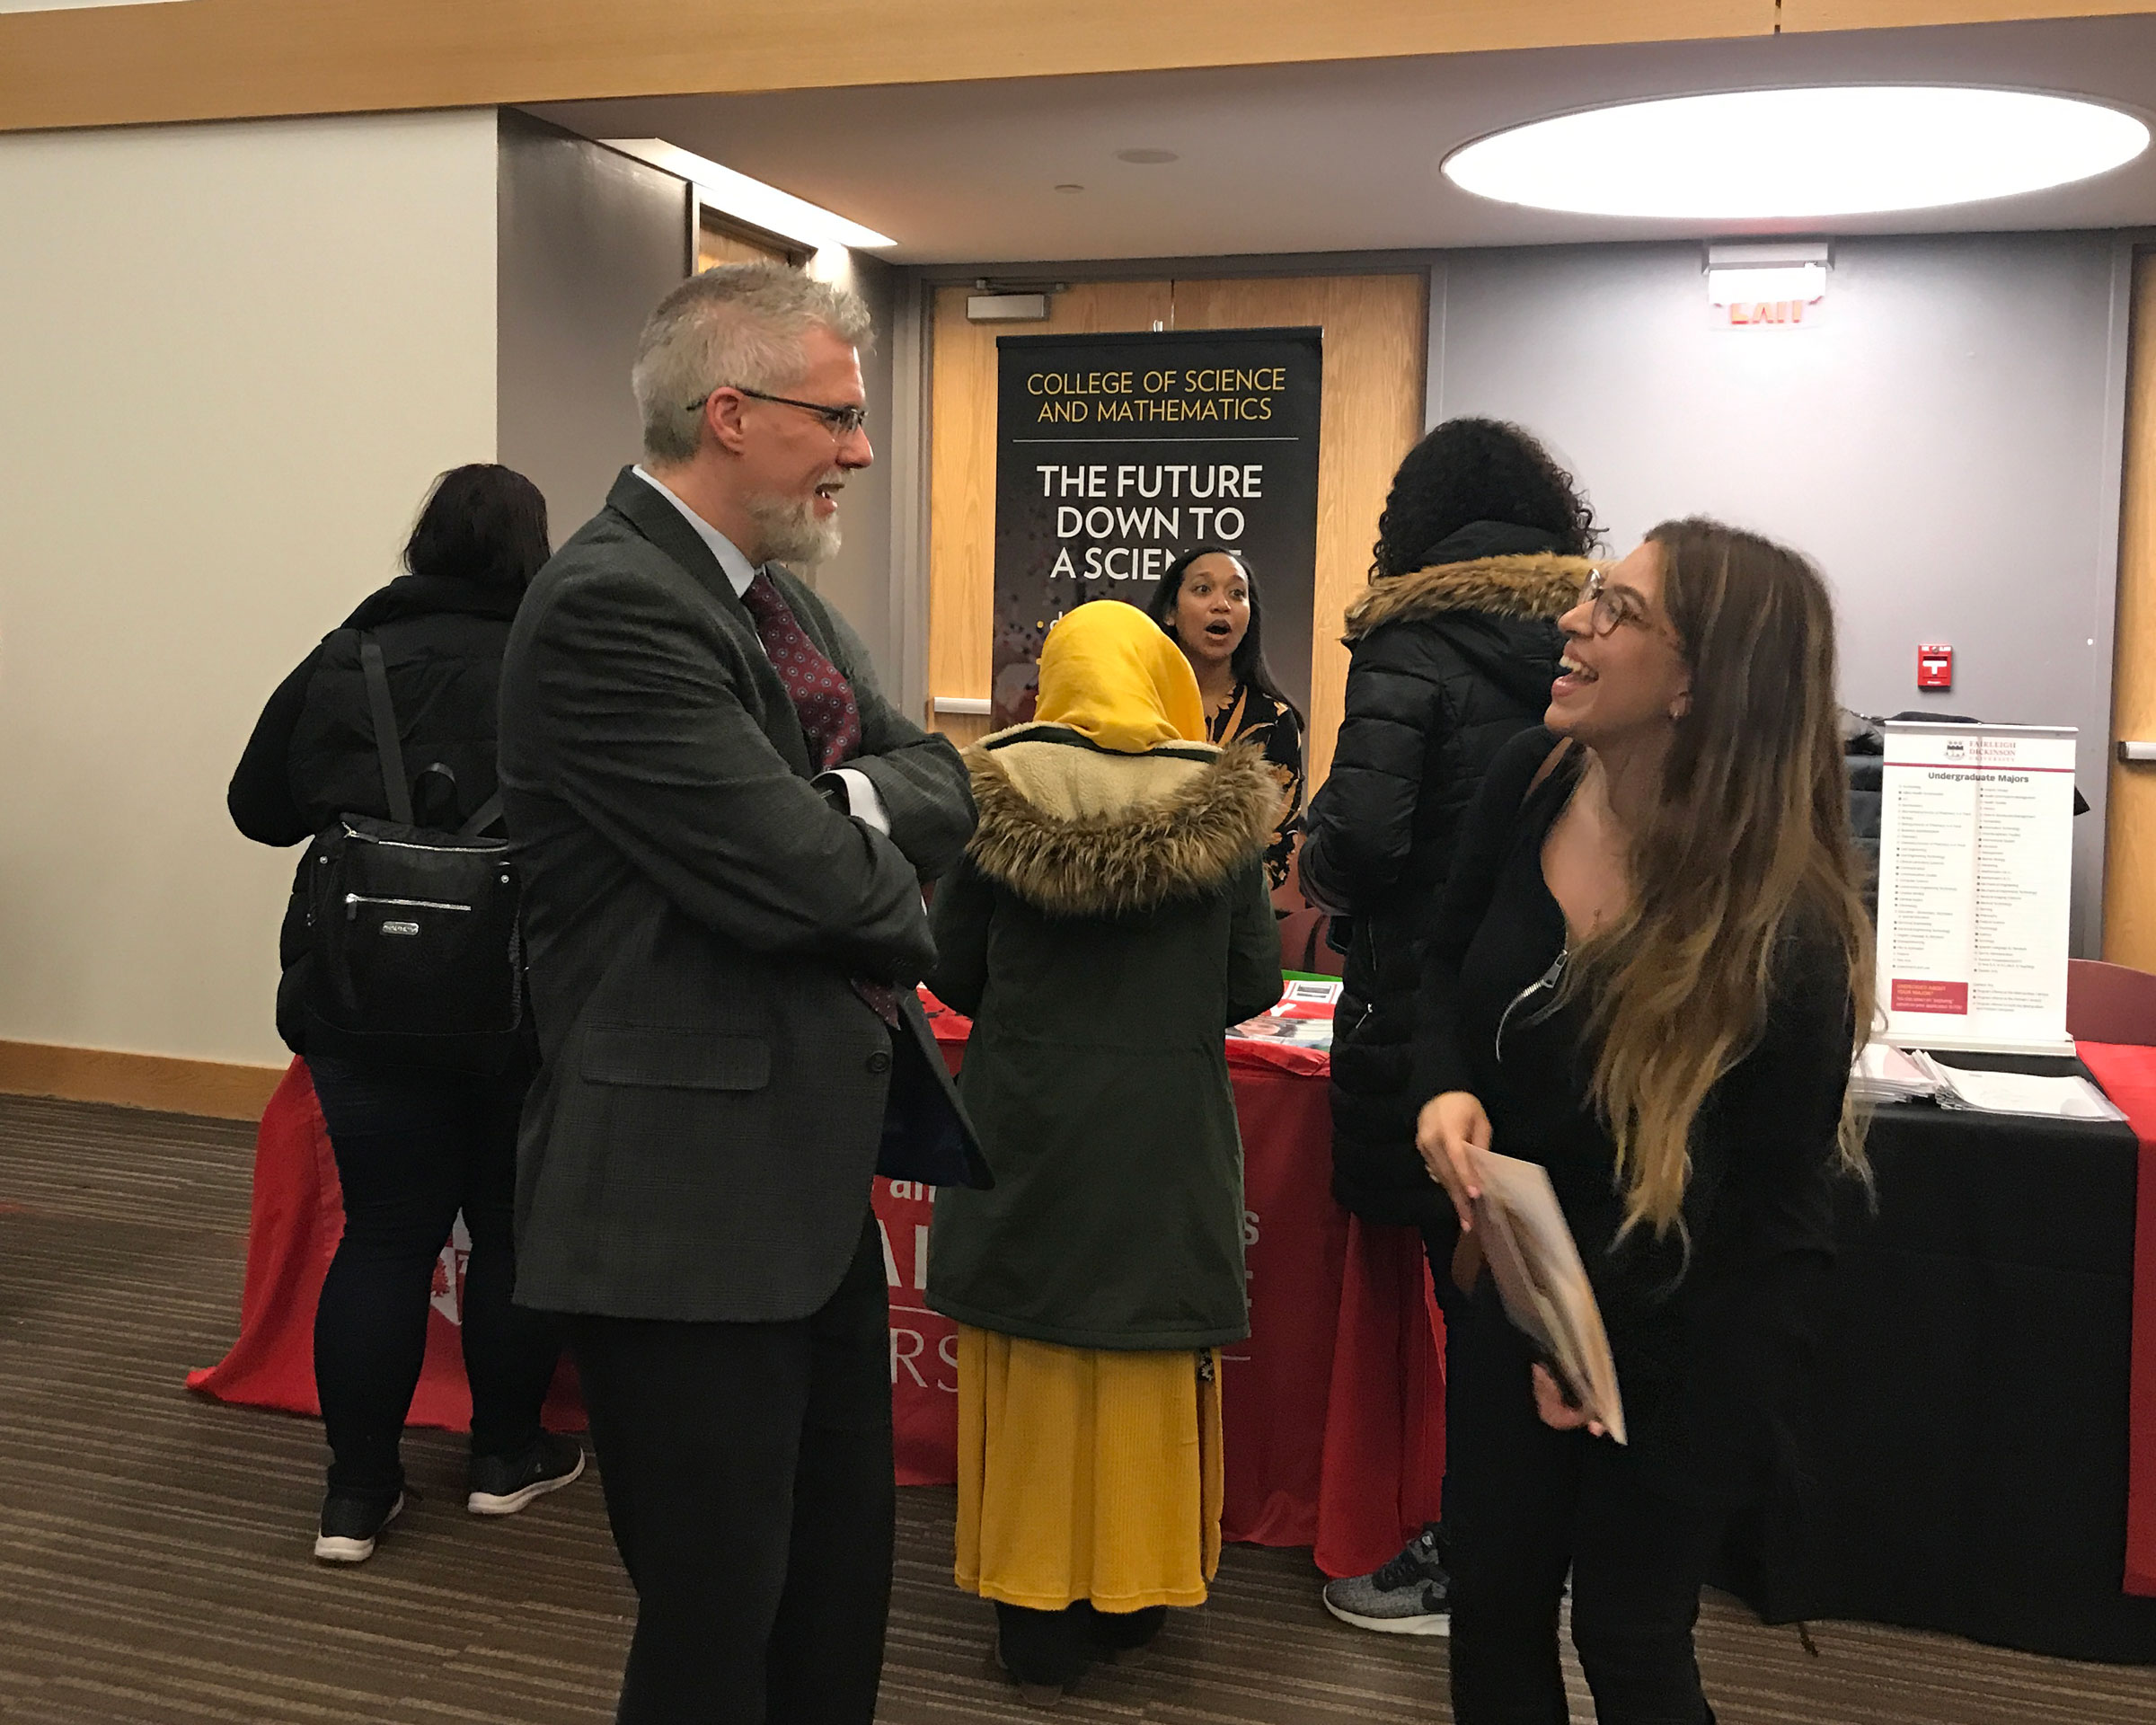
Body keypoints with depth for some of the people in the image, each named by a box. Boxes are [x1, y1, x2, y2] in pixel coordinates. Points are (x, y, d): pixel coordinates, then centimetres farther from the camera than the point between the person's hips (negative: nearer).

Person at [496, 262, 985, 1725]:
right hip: (691, 1203, -9)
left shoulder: (784, 597, 12)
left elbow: (941, 788, 8)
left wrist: (844, 804, -14)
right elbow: (800, 876, -24)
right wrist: (895, 890, -2)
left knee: (842, 1592, 21)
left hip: (818, 1174, 9)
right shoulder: (611, 604, -19)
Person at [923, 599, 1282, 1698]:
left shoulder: (1001, 790, -6)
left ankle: (1037, 1616, 19)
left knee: (1034, 1363, 11)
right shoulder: (1219, 799, -5)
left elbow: (954, 968, -1)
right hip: (1169, 1128, 0)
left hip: (1027, 1123, 0)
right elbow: (1255, 982, -2)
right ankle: (1135, 1592, 26)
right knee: (1146, 1363, 13)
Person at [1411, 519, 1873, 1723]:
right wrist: (1449, 1089, -14)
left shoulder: (1783, 931, -27)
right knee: (1492, 1602, 17)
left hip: (1683, 1334, -5)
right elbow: (1451, 968, 6)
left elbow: (1783, 1196, -15)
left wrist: (1617, 1341, -15)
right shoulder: (1532, 785, -11)